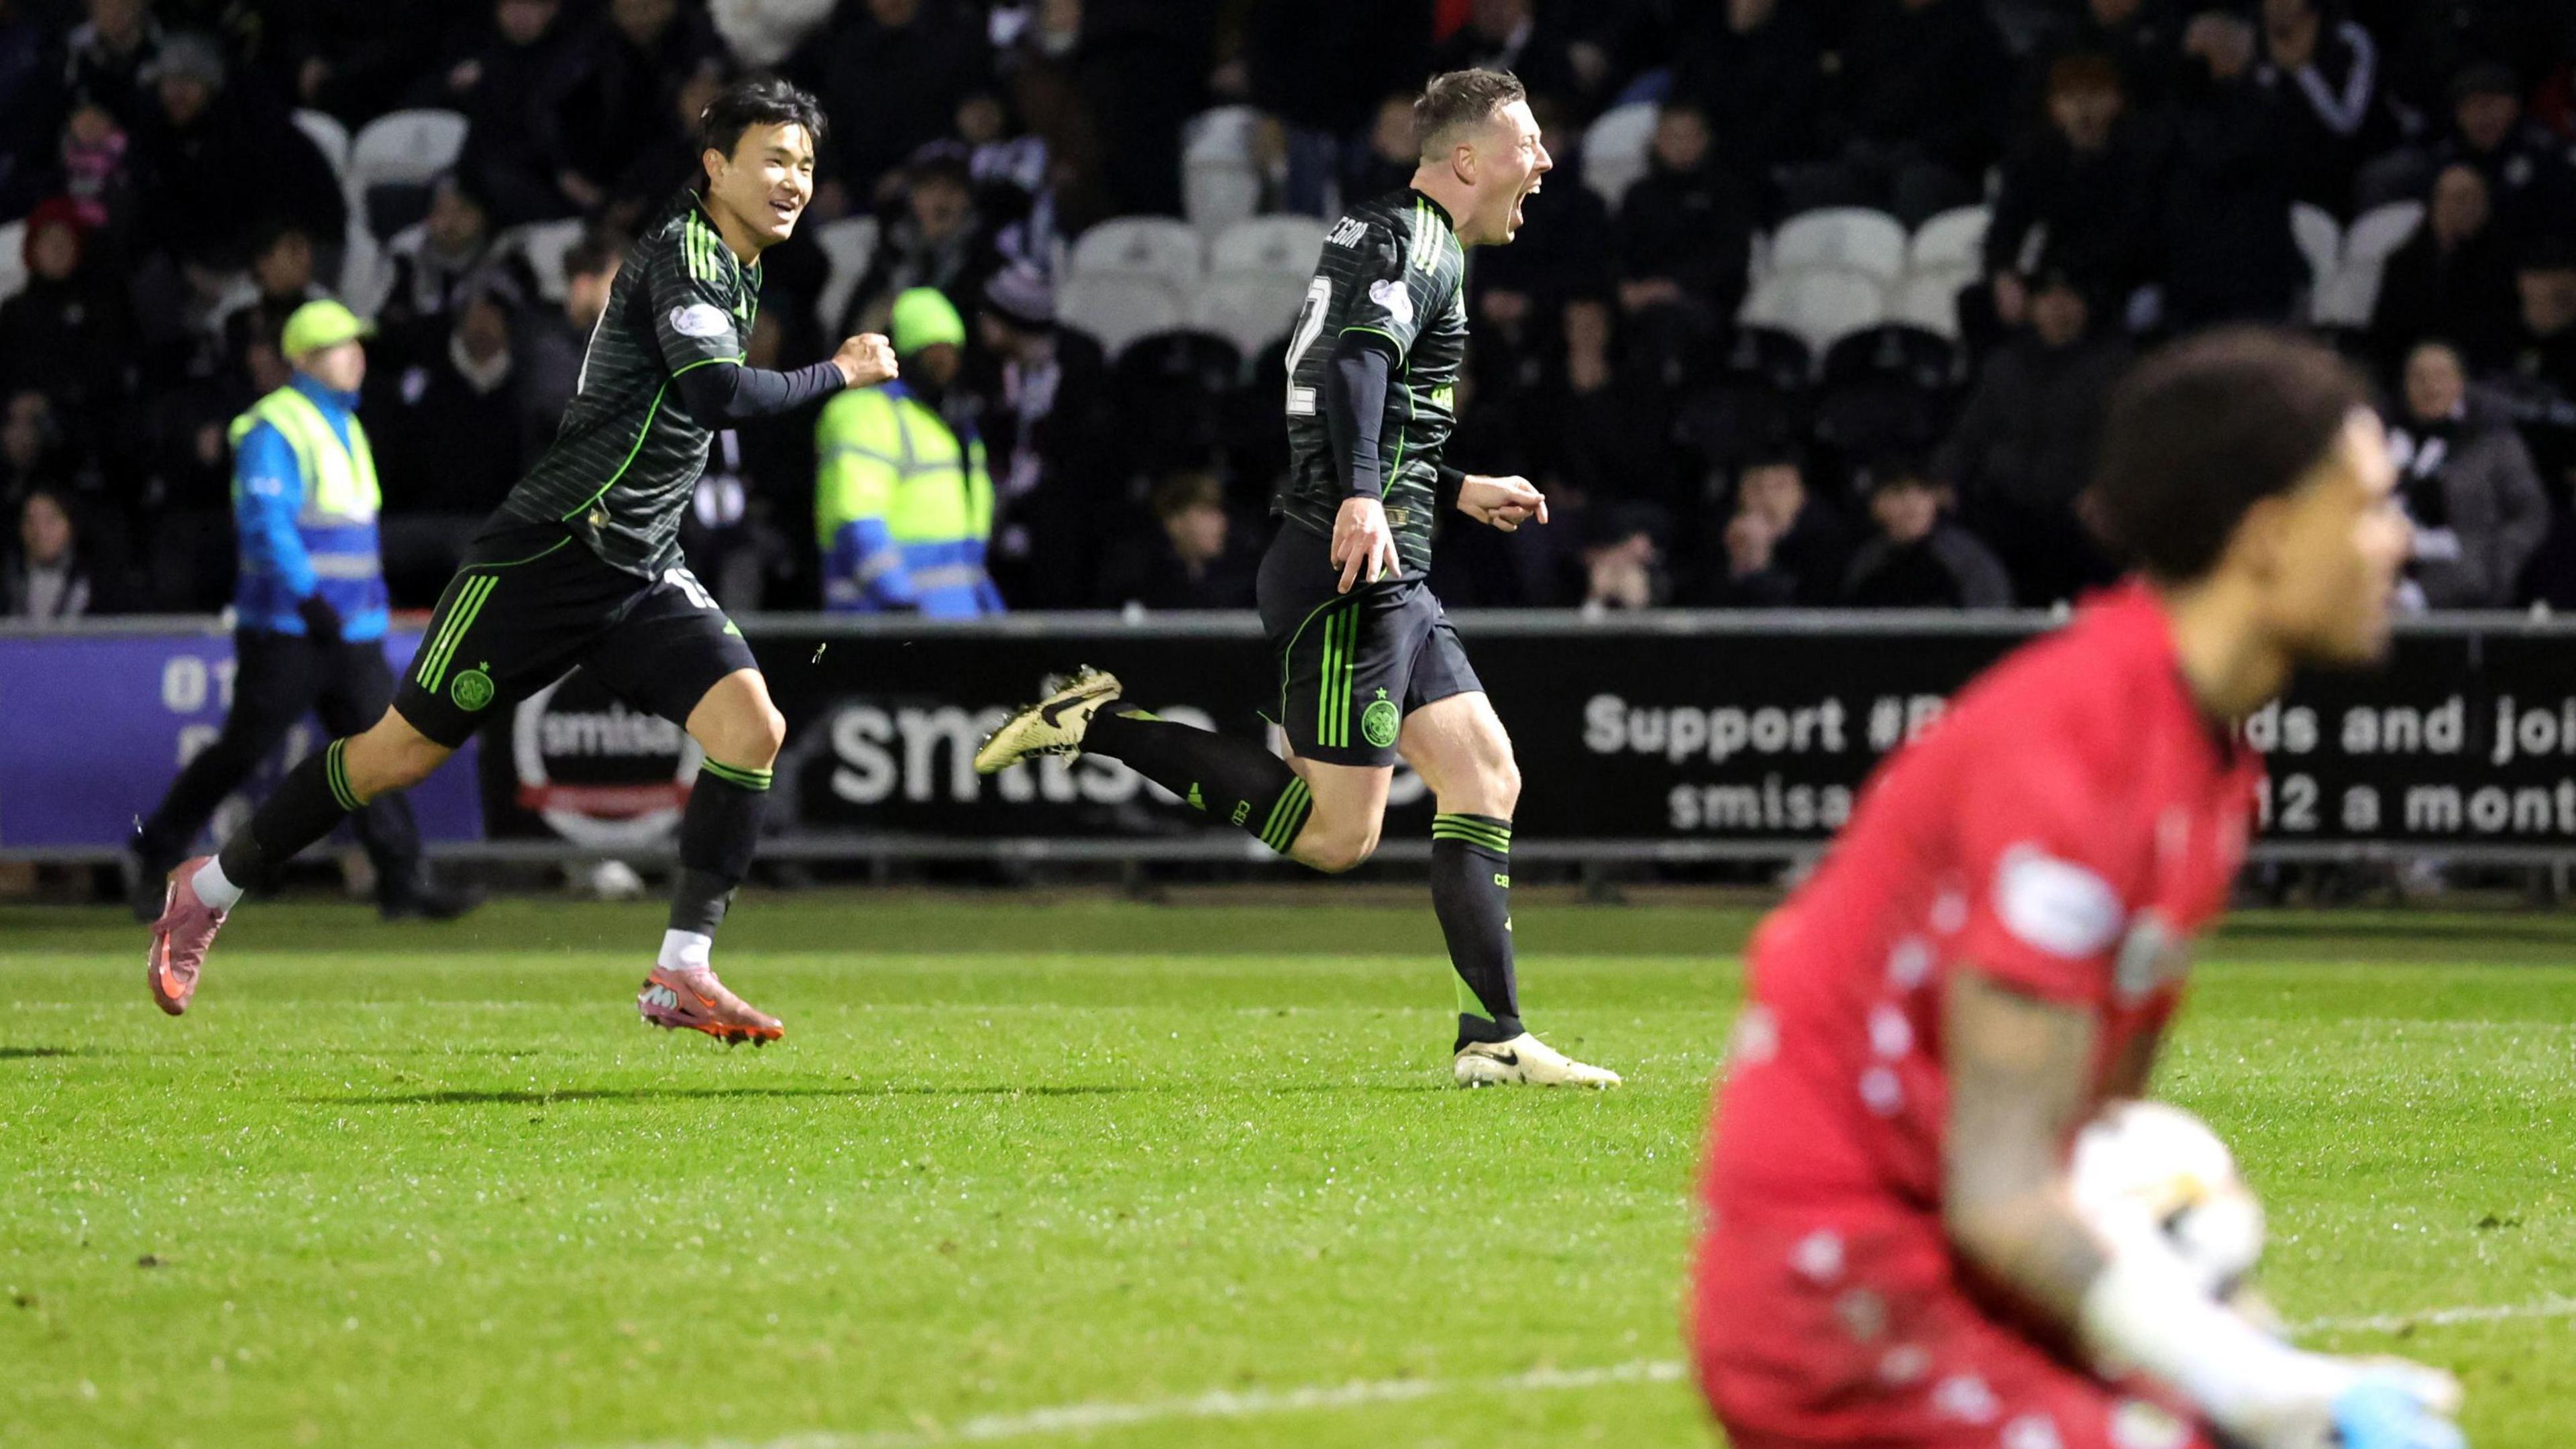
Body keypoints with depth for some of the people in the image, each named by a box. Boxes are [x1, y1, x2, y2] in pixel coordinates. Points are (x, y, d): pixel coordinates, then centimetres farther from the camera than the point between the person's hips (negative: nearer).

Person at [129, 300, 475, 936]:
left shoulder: (346, 425, 18)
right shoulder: (274, 429, -11)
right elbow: (264, 523, -20)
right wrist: (307, 596, -27)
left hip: (351, 628, 8)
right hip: (285, 631, -8)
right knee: (242, 749, -2)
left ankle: (402, 882, -5)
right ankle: (156, 857, 12)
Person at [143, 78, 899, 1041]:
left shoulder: (736, 272, 13)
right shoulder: (682, 254, -14)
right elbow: (716, 394, -28)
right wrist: (837, 374, -18)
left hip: (645, 576, 8)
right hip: (550, 554, -8)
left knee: (751, 726, -15)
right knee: (404, 752, 0)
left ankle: (682, 974, -13)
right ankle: (210, 890, 19)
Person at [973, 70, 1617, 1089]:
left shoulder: (1389, 234, 23)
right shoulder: (1415, 242, -8)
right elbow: (1356, 358, -26)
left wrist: (1459, 491, 37)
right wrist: (1361, 497, -39)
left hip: (1387, 577, 11)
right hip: (1352, 571, -11)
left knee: (1487, 778, 6)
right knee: (1336, 835, -13)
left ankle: (1494, 1039, 3)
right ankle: (1103, 726, -7)